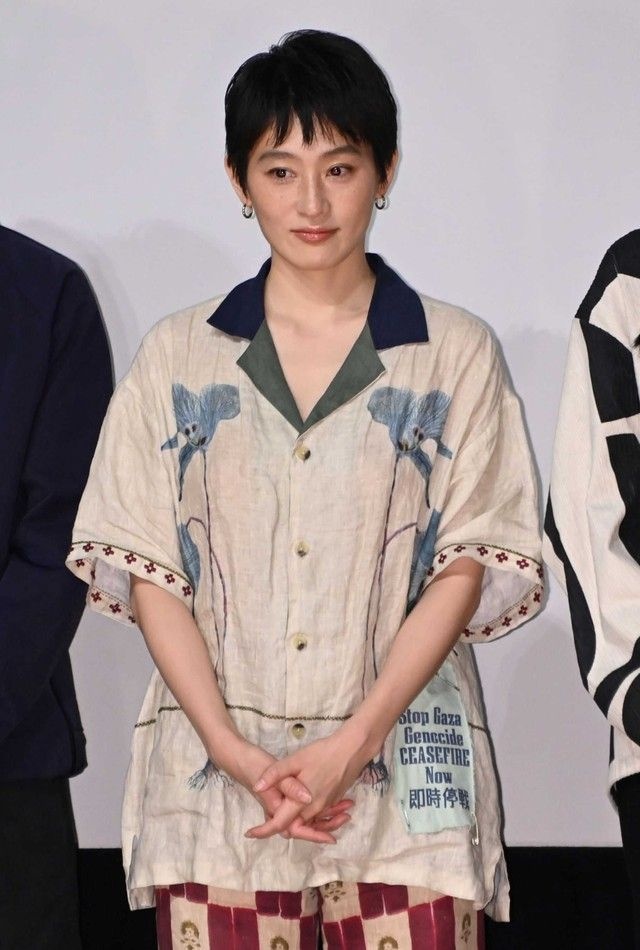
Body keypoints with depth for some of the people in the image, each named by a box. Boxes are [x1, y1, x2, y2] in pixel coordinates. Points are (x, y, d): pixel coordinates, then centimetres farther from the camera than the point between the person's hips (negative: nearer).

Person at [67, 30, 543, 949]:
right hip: (214, 771, 1)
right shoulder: (179, 356, 9)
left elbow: (468, 566, -1)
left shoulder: (455, 354, 5)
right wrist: (233, 750, -8)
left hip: (400, 769, -1)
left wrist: (349, 747, -11)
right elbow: (144, 566, 4)